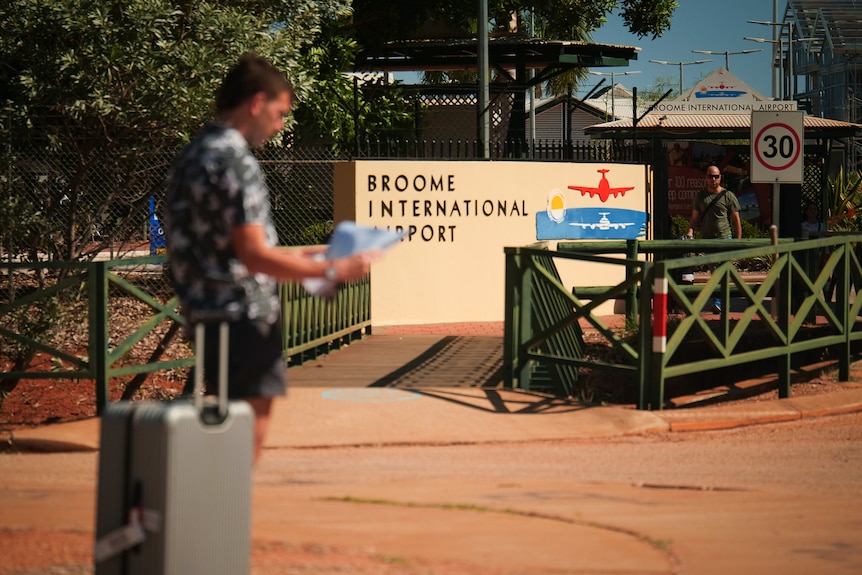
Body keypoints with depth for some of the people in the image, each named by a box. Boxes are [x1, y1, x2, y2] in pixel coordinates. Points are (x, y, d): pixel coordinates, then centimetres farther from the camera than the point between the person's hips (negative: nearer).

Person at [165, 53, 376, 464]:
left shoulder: (193, 155, 15)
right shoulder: (234, 160, -16)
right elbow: (254, 256, -21)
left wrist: (289, 258, 24)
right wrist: (332, 271, -15)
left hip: (205, 317, 10)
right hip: (244, 317, -10)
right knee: (249, 433, -4)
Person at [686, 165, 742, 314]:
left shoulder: (728, 196, 2)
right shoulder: (700, 196, 12)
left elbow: (736, 220, 3)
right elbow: (695, 218, 15)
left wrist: (738, 240, -3)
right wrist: (690, 231, -4)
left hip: (725, 238, -4)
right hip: (707, 239, 4)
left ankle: (718, 302, -17)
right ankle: (719, 300, 14)